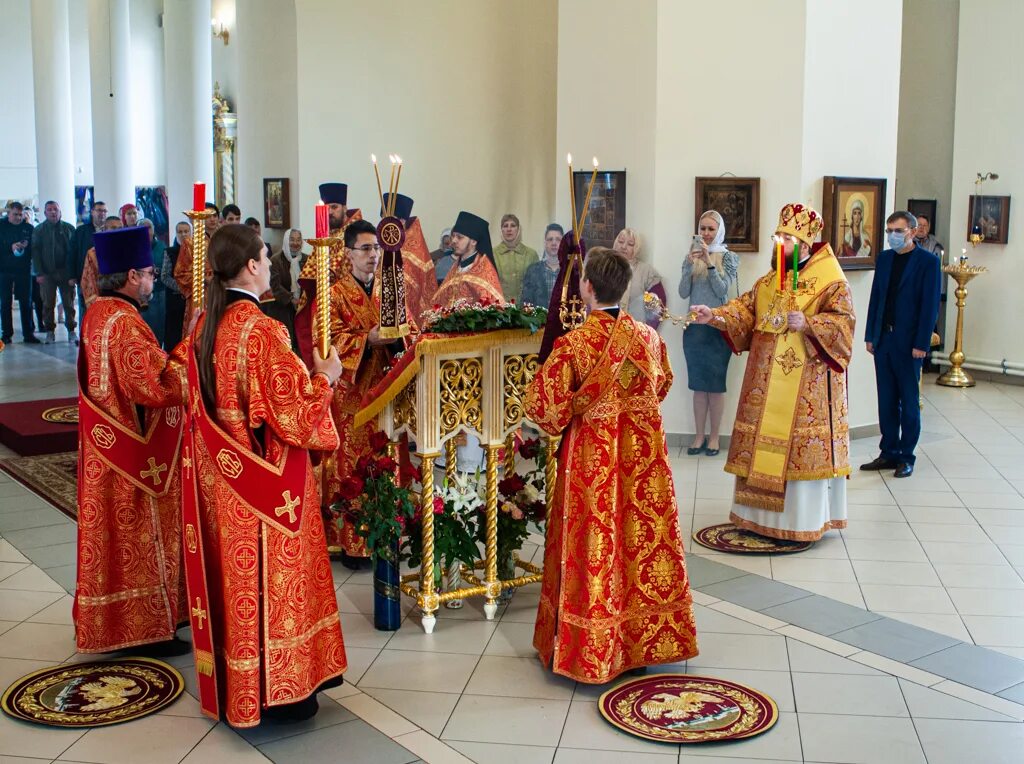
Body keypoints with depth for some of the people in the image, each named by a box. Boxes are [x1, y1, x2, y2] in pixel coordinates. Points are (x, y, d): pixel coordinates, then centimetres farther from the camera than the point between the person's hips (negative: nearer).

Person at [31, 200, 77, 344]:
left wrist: (73, 274, -8)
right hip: (47, 273, 1)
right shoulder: (39, 230, 6)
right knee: (48, 304, 4)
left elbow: (73, 251, 0)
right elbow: (35, 252, 2)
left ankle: (71, 331, 7)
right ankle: (50, 331, 12)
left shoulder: (69, 229, 5)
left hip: (65, 272, -1)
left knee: (69, 303, 0)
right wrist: (39, 273, -8)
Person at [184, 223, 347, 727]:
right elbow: (291, 411, -19)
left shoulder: (205, 326, 3)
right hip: (267, 482, -7)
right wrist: (324, 379, -2)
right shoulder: (261, 331, -21)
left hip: (219, 478, 8)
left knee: (234, 572, 17)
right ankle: (276, 689, 16)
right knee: (271, 575, 5)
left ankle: (233, 684, 29)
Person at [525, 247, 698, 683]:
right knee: (645, 537, 13)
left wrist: (561, 424, 3)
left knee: (594, 546, 6)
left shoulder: (574, 343, -17)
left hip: (592, 458, -4)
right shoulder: (648, 337, -2)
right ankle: (647, 642, 26)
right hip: (643, 455, 4)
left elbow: (544, 405, -17)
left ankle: (591, 650, 16)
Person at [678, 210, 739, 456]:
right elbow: (683, 293, 0)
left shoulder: (728, 258, 1)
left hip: (718, 327, -3)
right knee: (698, 384, 6)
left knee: (716, 384, 0)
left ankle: (714, 437, 8)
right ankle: (699, 436, 13)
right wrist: (691, 264, -12)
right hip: (694, 327, 3)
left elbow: (722, 290, -9)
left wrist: (709, 262, -17)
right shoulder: (691, 256, 8)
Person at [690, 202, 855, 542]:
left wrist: (808, 324, -27)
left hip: (808, 383, -6)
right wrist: (715, 316, -11)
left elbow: (844, 322, -14)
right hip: (767, 381, 6)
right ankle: (761, 514, 18)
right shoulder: (767, 282, 13)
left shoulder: (831, 283, -6)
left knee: (802, 445, -3)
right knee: (763, 442, 8)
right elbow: (744, 311, 6)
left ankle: (802, 519, 8)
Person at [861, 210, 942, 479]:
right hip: (883, 339, 5)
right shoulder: (884, 258, 10)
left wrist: (921, 344, -14)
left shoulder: (928, 261, -7)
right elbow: (875, 297, 12)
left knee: (909, 401, 5)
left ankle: (906, 457, 12)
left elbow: (930, 305, -10)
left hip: (908, 343, -5)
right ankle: (889, 453, 17)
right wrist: (871, 335, 7)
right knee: (886, 401, 9)